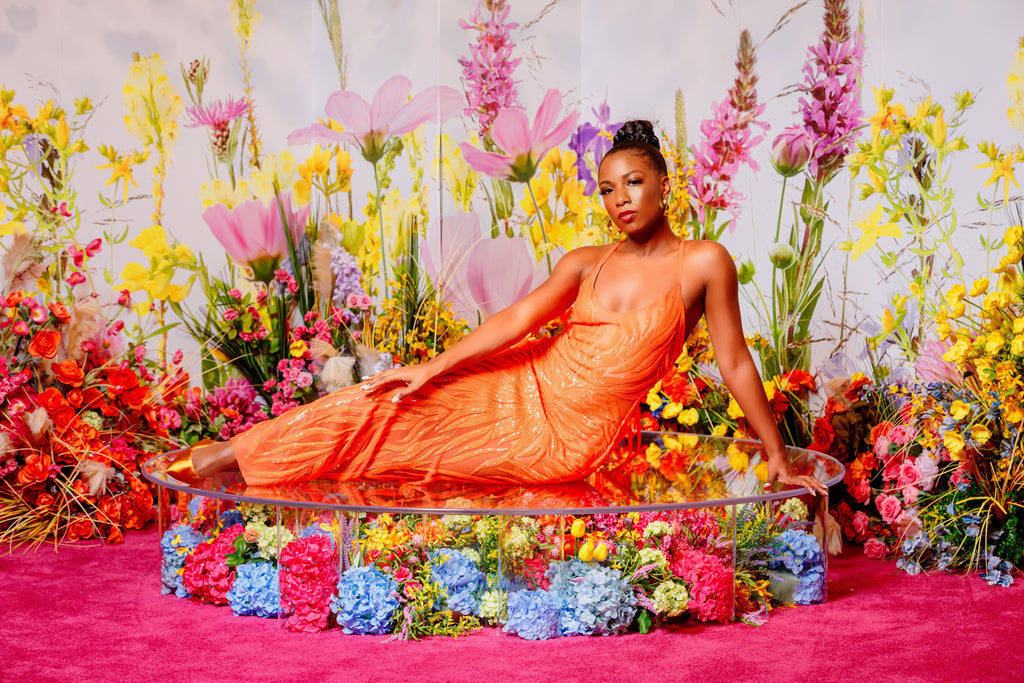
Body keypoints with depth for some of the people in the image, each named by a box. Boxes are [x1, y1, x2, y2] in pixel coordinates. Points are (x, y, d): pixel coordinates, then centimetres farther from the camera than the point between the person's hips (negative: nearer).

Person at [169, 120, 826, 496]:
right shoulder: (585, 263, 6)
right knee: (389, 404, -8)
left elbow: (735, 360, -4)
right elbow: (516, 319, -3)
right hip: (524, 385, 4)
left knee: (405, 434, -8)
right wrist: (431, 368, -14)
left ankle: (242, 453, 1)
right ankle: (227, 454, 5)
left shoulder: (703, 262, -7)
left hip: (568, 439, -4)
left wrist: (778, 454, -2)